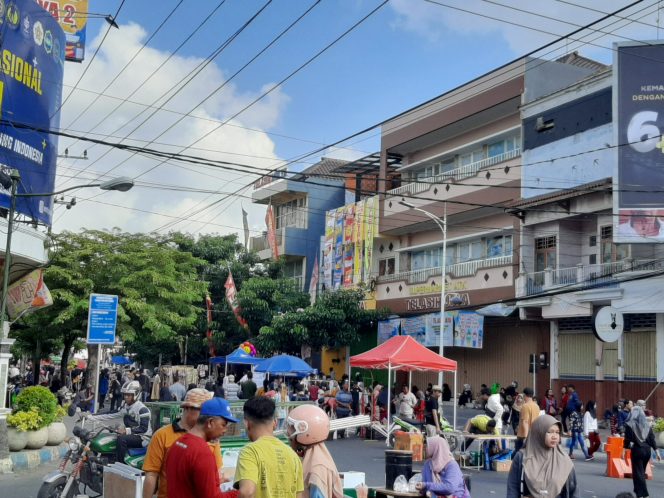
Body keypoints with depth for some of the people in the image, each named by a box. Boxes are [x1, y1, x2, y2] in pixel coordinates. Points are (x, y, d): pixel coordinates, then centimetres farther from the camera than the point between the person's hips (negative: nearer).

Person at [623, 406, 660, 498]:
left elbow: (627, 440, -11)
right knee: (642, 472, 19)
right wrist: (656, 452, 6)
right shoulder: (647, 425, 4)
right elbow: (652, 439, 3)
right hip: (647, 450, 4)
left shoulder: (629, 425, -7)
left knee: (638, 473, 2)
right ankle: (638, 490, 26)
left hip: (637, 450, -4)